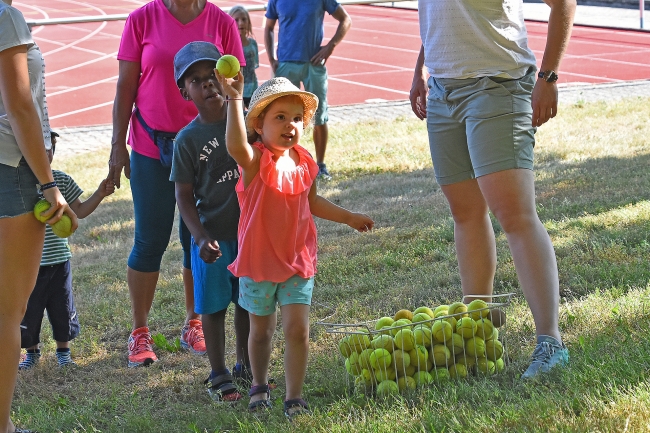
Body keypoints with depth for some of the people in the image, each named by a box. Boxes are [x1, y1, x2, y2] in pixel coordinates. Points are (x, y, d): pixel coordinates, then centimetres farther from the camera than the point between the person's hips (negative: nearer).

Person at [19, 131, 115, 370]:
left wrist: (100, 194, -1)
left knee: (63, 310, 11)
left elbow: (79, 211, 10)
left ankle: (63, 351, 30)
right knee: (28, 310, 9)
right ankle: (31, 352, 30)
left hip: (58, 261, 3)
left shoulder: (61, 180, 0)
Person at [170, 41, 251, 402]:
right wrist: (201, 238, -16)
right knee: (213, 306, 5)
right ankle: (218, 374, 18)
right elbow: (184, 197, -5)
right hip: (212, 234, -3)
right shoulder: (187, 139, -7)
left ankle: (245, 364, 31)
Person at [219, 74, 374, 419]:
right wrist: (234, 98, -52)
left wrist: (349, 218, 21)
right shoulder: (256, 160, -17)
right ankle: (259, 385, 38)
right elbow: (235, 146, -43)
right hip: (259, 261, -3)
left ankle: (294, 397, 3)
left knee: (297, 329, -5)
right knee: (261, 329, 15)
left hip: (298, 260, 3)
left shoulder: (303, 162, 0)